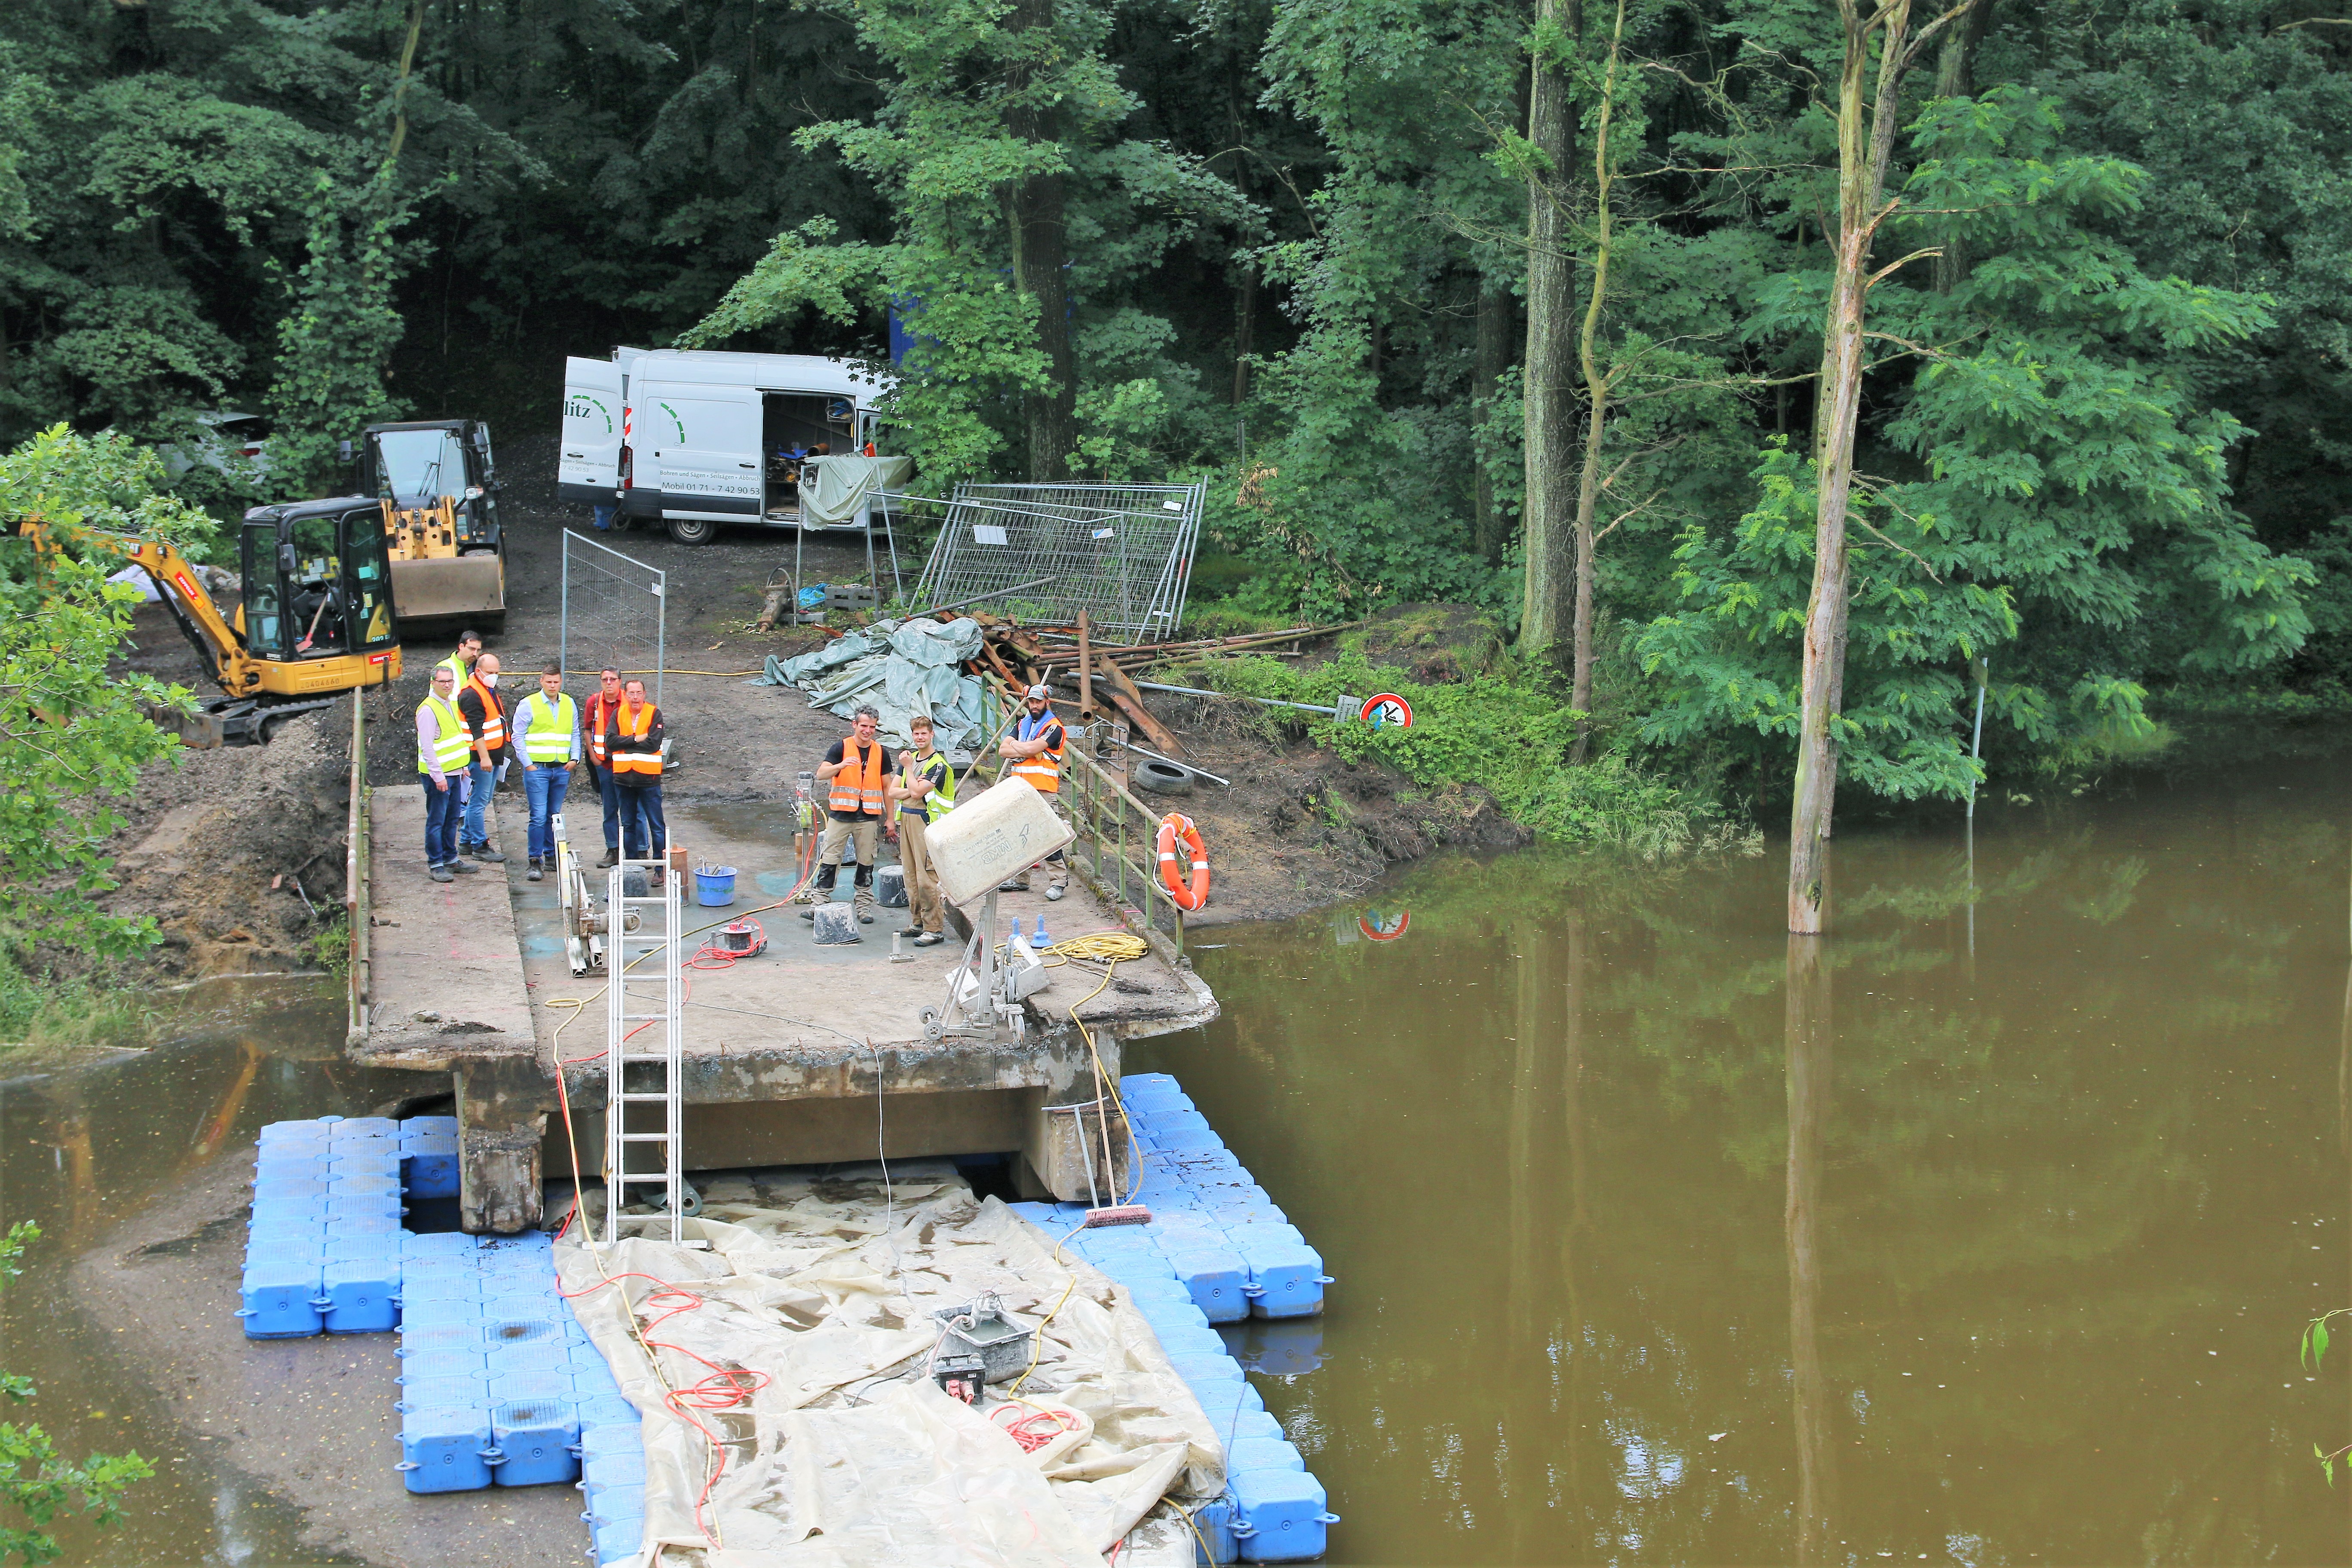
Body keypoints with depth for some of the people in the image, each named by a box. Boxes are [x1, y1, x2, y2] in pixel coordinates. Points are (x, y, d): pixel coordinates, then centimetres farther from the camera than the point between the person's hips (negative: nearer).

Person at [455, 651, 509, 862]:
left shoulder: (491, 690, 16)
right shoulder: (472, 695, -16)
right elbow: (477, 730, -21)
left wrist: (498, 756, 26)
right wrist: (484, 757, -24)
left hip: (493, 755, 10)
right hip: (481, 756, -10)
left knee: (481, 800, 15)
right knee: (479, 801, -5)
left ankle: (467, 842, 23)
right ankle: (480, 846, -1)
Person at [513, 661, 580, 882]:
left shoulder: (569, 704, 10)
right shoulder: (528, 705, -3)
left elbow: (575, 734, 17)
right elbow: (518, 737, -2)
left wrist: (574, 758, 3)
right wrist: (528, 764, -8)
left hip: (562, 769, 4)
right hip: (537, 768, -4)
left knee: (555, 816, 10)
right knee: (539, 816, -11)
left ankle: (551, 856, 20)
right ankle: (535, 862, -8)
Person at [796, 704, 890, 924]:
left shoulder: (881, 753, 7)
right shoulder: (840, 748, -2)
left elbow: (887, 787, 13)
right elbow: (821, 774, -14)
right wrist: (841, 765, -32)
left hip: (868, 817, 2)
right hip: (841, 815, -2)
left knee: (866, 862, 7)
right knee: (829, 859, -2)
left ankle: (864, 905, 16)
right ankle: (820, 902, 1)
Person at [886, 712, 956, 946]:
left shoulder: (938, 765, -8)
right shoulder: (910, 758, 16)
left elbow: (917, 792, -17)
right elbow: (892, 792, 11)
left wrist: (908, 767, -6)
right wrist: (913, 789, -7)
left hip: (927, 822, -8)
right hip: (906, 819, 8)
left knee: (927, 878, -11)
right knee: (911, 876, 10)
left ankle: (933, 929, -9)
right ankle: (917, 923, 19)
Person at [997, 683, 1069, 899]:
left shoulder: (1054, 727, -5)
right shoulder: (1022, 724, 18)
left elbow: (1032, 748, -19)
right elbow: (1003, 750, 7)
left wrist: (1014, 745, 1)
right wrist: (1027, 751, -8)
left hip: (1043, 788, -8)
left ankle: (1060, 880, -8)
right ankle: (1021, 880, 20)